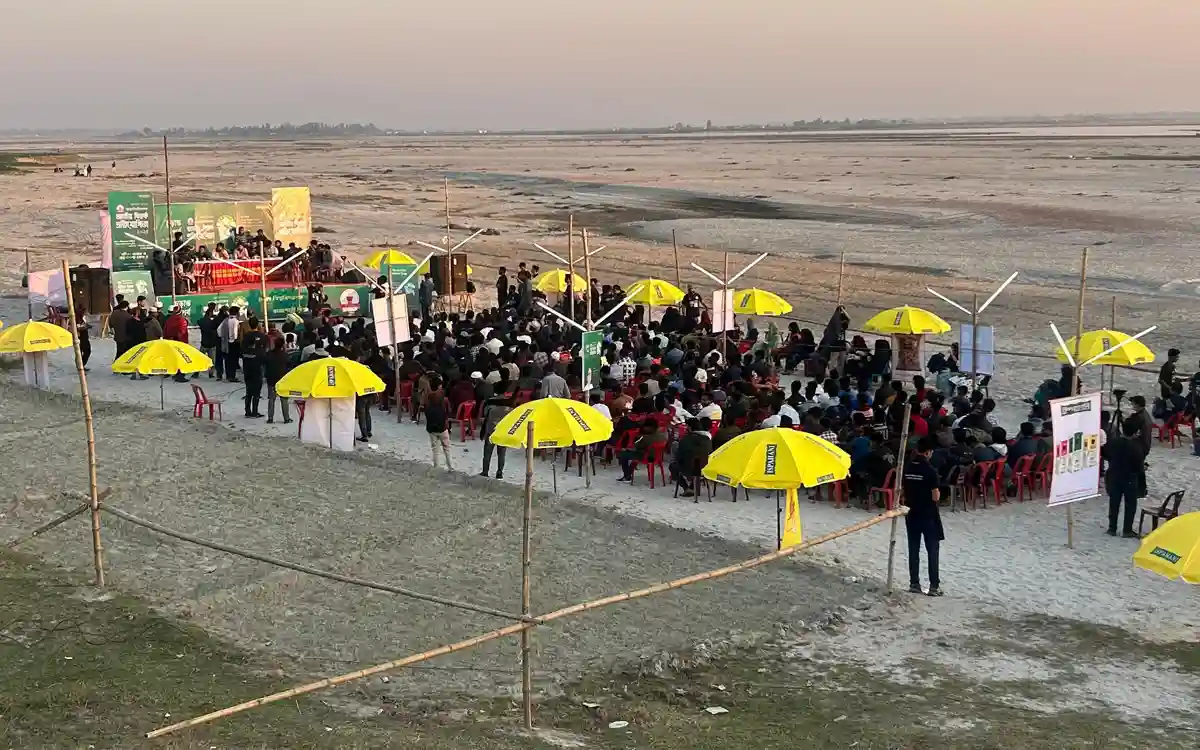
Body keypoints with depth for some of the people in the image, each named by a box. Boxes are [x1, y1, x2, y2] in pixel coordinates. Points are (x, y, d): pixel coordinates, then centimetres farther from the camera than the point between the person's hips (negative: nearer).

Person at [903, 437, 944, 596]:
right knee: (932, 550, 2)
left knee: (913, 549, 10)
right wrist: (938, 493, 5)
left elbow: (902, 491, 5)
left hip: (911, 513, 5)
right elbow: (935, 497, -15)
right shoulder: (930, 470, -17)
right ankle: (934, 585, 1)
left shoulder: (906, 468, -1)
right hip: (928, 514, -5)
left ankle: (914, 583, 12)